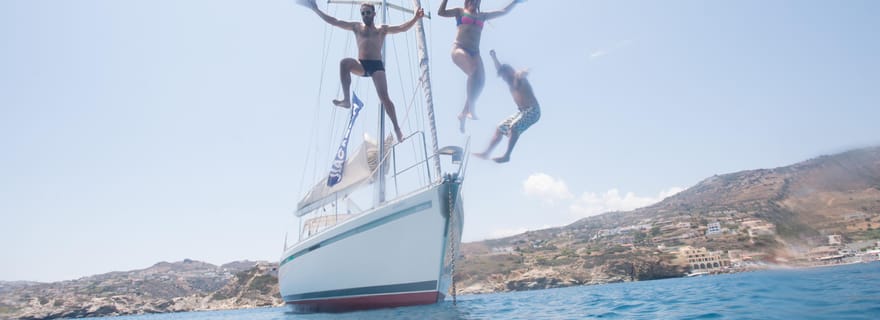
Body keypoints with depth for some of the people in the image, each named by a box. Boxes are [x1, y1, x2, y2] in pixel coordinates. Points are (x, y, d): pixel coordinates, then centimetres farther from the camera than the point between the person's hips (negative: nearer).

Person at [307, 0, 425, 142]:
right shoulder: (357, 27, 20)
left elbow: (402, 28, 5)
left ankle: (397, 128, -12)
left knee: (384, 97, -16)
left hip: (376, 65, -2)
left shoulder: (382, 29, 16)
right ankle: (347, 99, -31)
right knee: (344, 62, -31)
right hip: (361, 65, 2)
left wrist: (415, 18, -11)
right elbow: (335, 22, 18)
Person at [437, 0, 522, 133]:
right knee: (474, 71, -33)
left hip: (474, 52, 5)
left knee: (480, 80, -16)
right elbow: (441, 12, 3)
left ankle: (464, 114, -7)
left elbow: (504, 12, 29)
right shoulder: (460, 11, 16)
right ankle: (471, 109, -32)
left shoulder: (482, 16, 26)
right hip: (459, 49, -5)